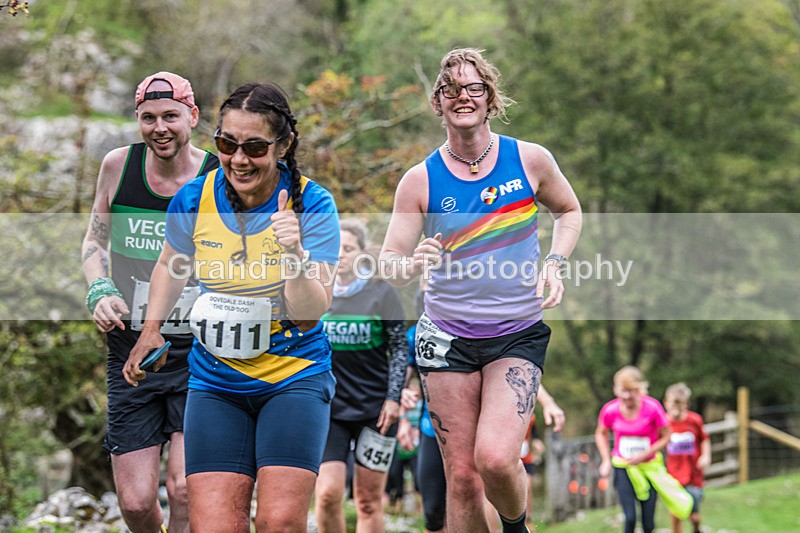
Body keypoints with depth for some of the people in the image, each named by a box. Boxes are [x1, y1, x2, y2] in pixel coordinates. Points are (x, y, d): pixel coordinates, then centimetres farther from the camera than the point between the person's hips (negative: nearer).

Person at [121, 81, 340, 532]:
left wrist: (295, 253, -33)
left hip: (295, 375, -2)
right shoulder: (194, 201, -6)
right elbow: (172, 266, 17)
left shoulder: (311, 205, -13)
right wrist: (151, 330, 6)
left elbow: (308, 316, -17)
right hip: (216, 380, 2)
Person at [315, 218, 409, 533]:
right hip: (329, 409, 1)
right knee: (327, 494, -13)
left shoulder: (381, 293, -1)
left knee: (368, 500, 1)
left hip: (375, 409, -1)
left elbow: (400, 348, 0)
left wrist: (393, 398, -8)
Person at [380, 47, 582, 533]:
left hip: (518, 335, -1)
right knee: (461, 475, -1)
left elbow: (570, 211, 16)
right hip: (447, 338, 1)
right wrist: (413, 264, -25)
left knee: (495, 457, -19)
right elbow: (390, 262, -1)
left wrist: (554, 264, -1)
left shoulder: (530, 160, -2)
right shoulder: (420, 180, -2)